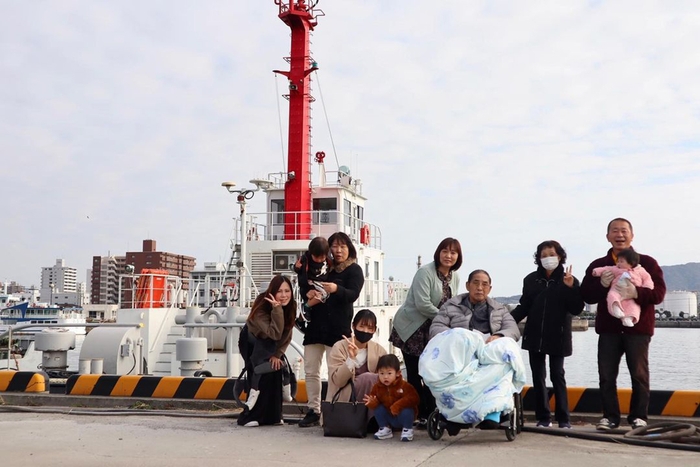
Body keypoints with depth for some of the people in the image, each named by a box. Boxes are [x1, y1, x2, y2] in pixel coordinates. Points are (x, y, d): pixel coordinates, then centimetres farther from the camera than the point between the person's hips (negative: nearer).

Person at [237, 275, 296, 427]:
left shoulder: (291, 306, -19)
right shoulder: (262, 306, -35)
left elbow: (286, 336, -10)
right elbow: (275, 334, -45)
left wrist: (277, 354, -18)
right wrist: (277, 309, -52)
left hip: (270, 345, 5)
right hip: (251, 343, -5)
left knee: (275, 370, -8)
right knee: (261, 375, -18)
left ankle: (271, 415, 4)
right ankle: (249, 416, -10)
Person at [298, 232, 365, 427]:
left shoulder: (354, 270, 3)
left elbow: (352, 294, -14)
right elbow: (307, 292, 20)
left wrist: (336, 289, -34)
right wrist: (310, 297, -4)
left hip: (338, 328, -5)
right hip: (315, 325, 5)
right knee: (311, 371, 5)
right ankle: (313, 410, 13)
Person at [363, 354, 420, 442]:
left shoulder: (404, 386, -20)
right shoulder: (377, 387, -6)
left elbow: (414, 399, -29)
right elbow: (372, 396, 1)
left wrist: (397, 406, -36)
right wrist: (372, 402, -26)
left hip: (402, 416, -4)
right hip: (389, 418, 4)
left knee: (406, 410, -33)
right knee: (378, 409, -17)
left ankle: (407, 429, -5)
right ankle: (385, 429, 3)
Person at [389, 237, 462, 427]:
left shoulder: (455, 277, 6)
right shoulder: (425, 272, -17)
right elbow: (422, 304, -24)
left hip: (433, 331, 6)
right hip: (411, 329, -6)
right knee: (414, 374, -3)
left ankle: (430, 415, 15)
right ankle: (416, 415, 5)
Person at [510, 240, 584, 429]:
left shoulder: (568, 280, -2)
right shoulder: (531, 279, 5)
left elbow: (576, 309, -9)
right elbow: (524, 306, 4)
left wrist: (571, 288, -21)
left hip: (558, 337, -3)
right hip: (534, 336, 3)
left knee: (557, 375, -1)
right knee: (538, 376, 6)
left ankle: (563, 418, 6)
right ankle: (543, 417, 13)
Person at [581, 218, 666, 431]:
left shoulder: (647, 263, 2)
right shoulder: (597, 265, 9)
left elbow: (659, 293, -8)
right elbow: (586, 295, 2)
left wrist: (635, 292, -26)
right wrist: (602, 284, -17)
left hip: (637, 327, -2)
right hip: (608, 328, 2)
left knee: (639, 374, 5)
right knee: (606, 375, 3)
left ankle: (638, 416, 16)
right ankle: (610, 416, 12)